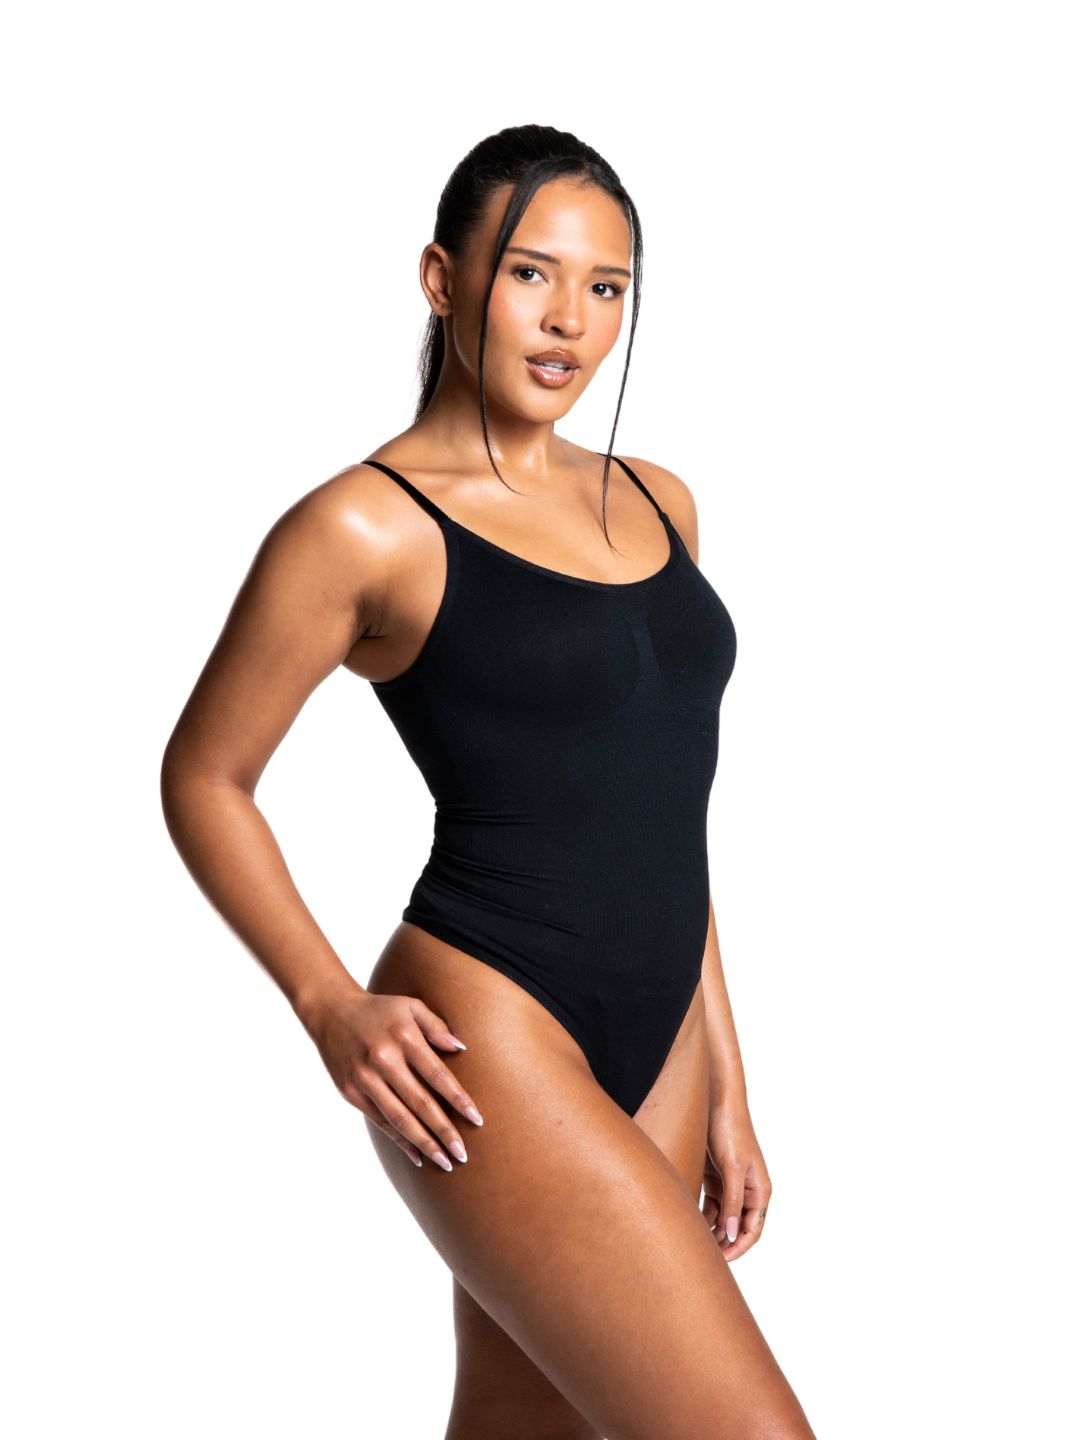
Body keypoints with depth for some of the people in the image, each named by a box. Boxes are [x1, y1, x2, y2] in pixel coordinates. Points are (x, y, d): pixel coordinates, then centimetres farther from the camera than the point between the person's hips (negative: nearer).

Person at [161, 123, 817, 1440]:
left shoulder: (656, 504, 12)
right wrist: (329, 1005, -10)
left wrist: (724, 1086, 16)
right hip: (485, 1054, -7)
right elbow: (203, 778, 1)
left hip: (654, 1056, 7)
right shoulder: (367, 526, -7)